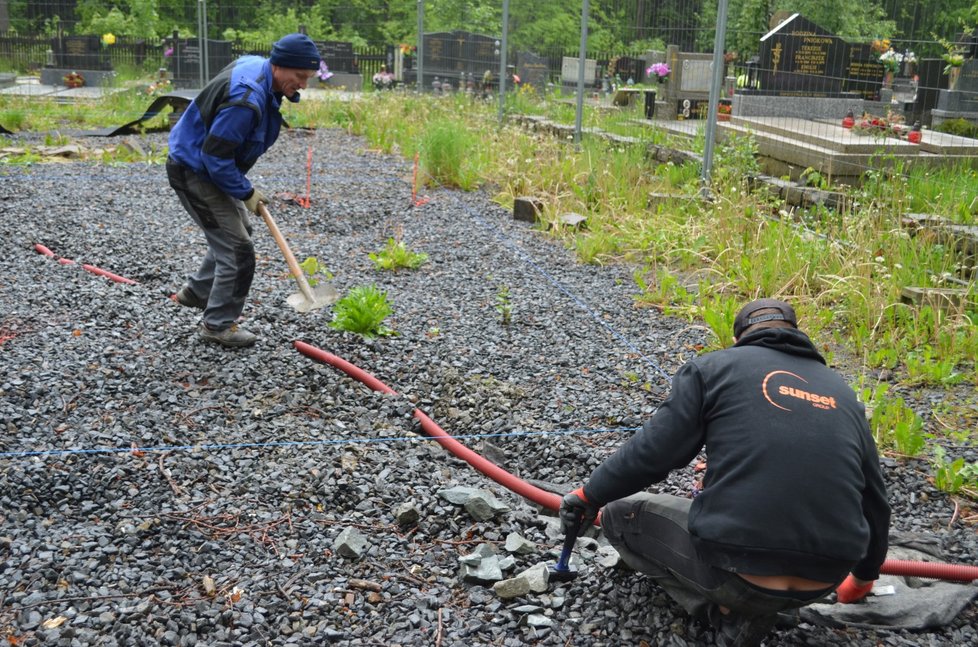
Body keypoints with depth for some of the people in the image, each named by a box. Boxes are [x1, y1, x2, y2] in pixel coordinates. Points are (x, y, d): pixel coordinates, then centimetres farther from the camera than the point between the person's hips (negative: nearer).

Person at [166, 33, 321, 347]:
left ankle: (196, 291, 42)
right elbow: (216, 157, -30)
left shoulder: (256, 65, -2)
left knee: (236, 230, 25)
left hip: (209, 166, 10)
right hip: (194, 172, -10)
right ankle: (218, 325, 8)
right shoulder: (246, 99, -33)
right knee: (238, 248, -7)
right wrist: (245, 193, -17)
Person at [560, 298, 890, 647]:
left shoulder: (714, 367, 2)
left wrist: (590, 496, 11)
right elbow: (874, 501, 22)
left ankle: (731, 611, 10)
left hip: (737, 570, -5)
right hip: (822, 581, 5)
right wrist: (865, 575, 39)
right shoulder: (842, 394, 16)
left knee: (620, 514, 17)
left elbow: (651, 452, -6)